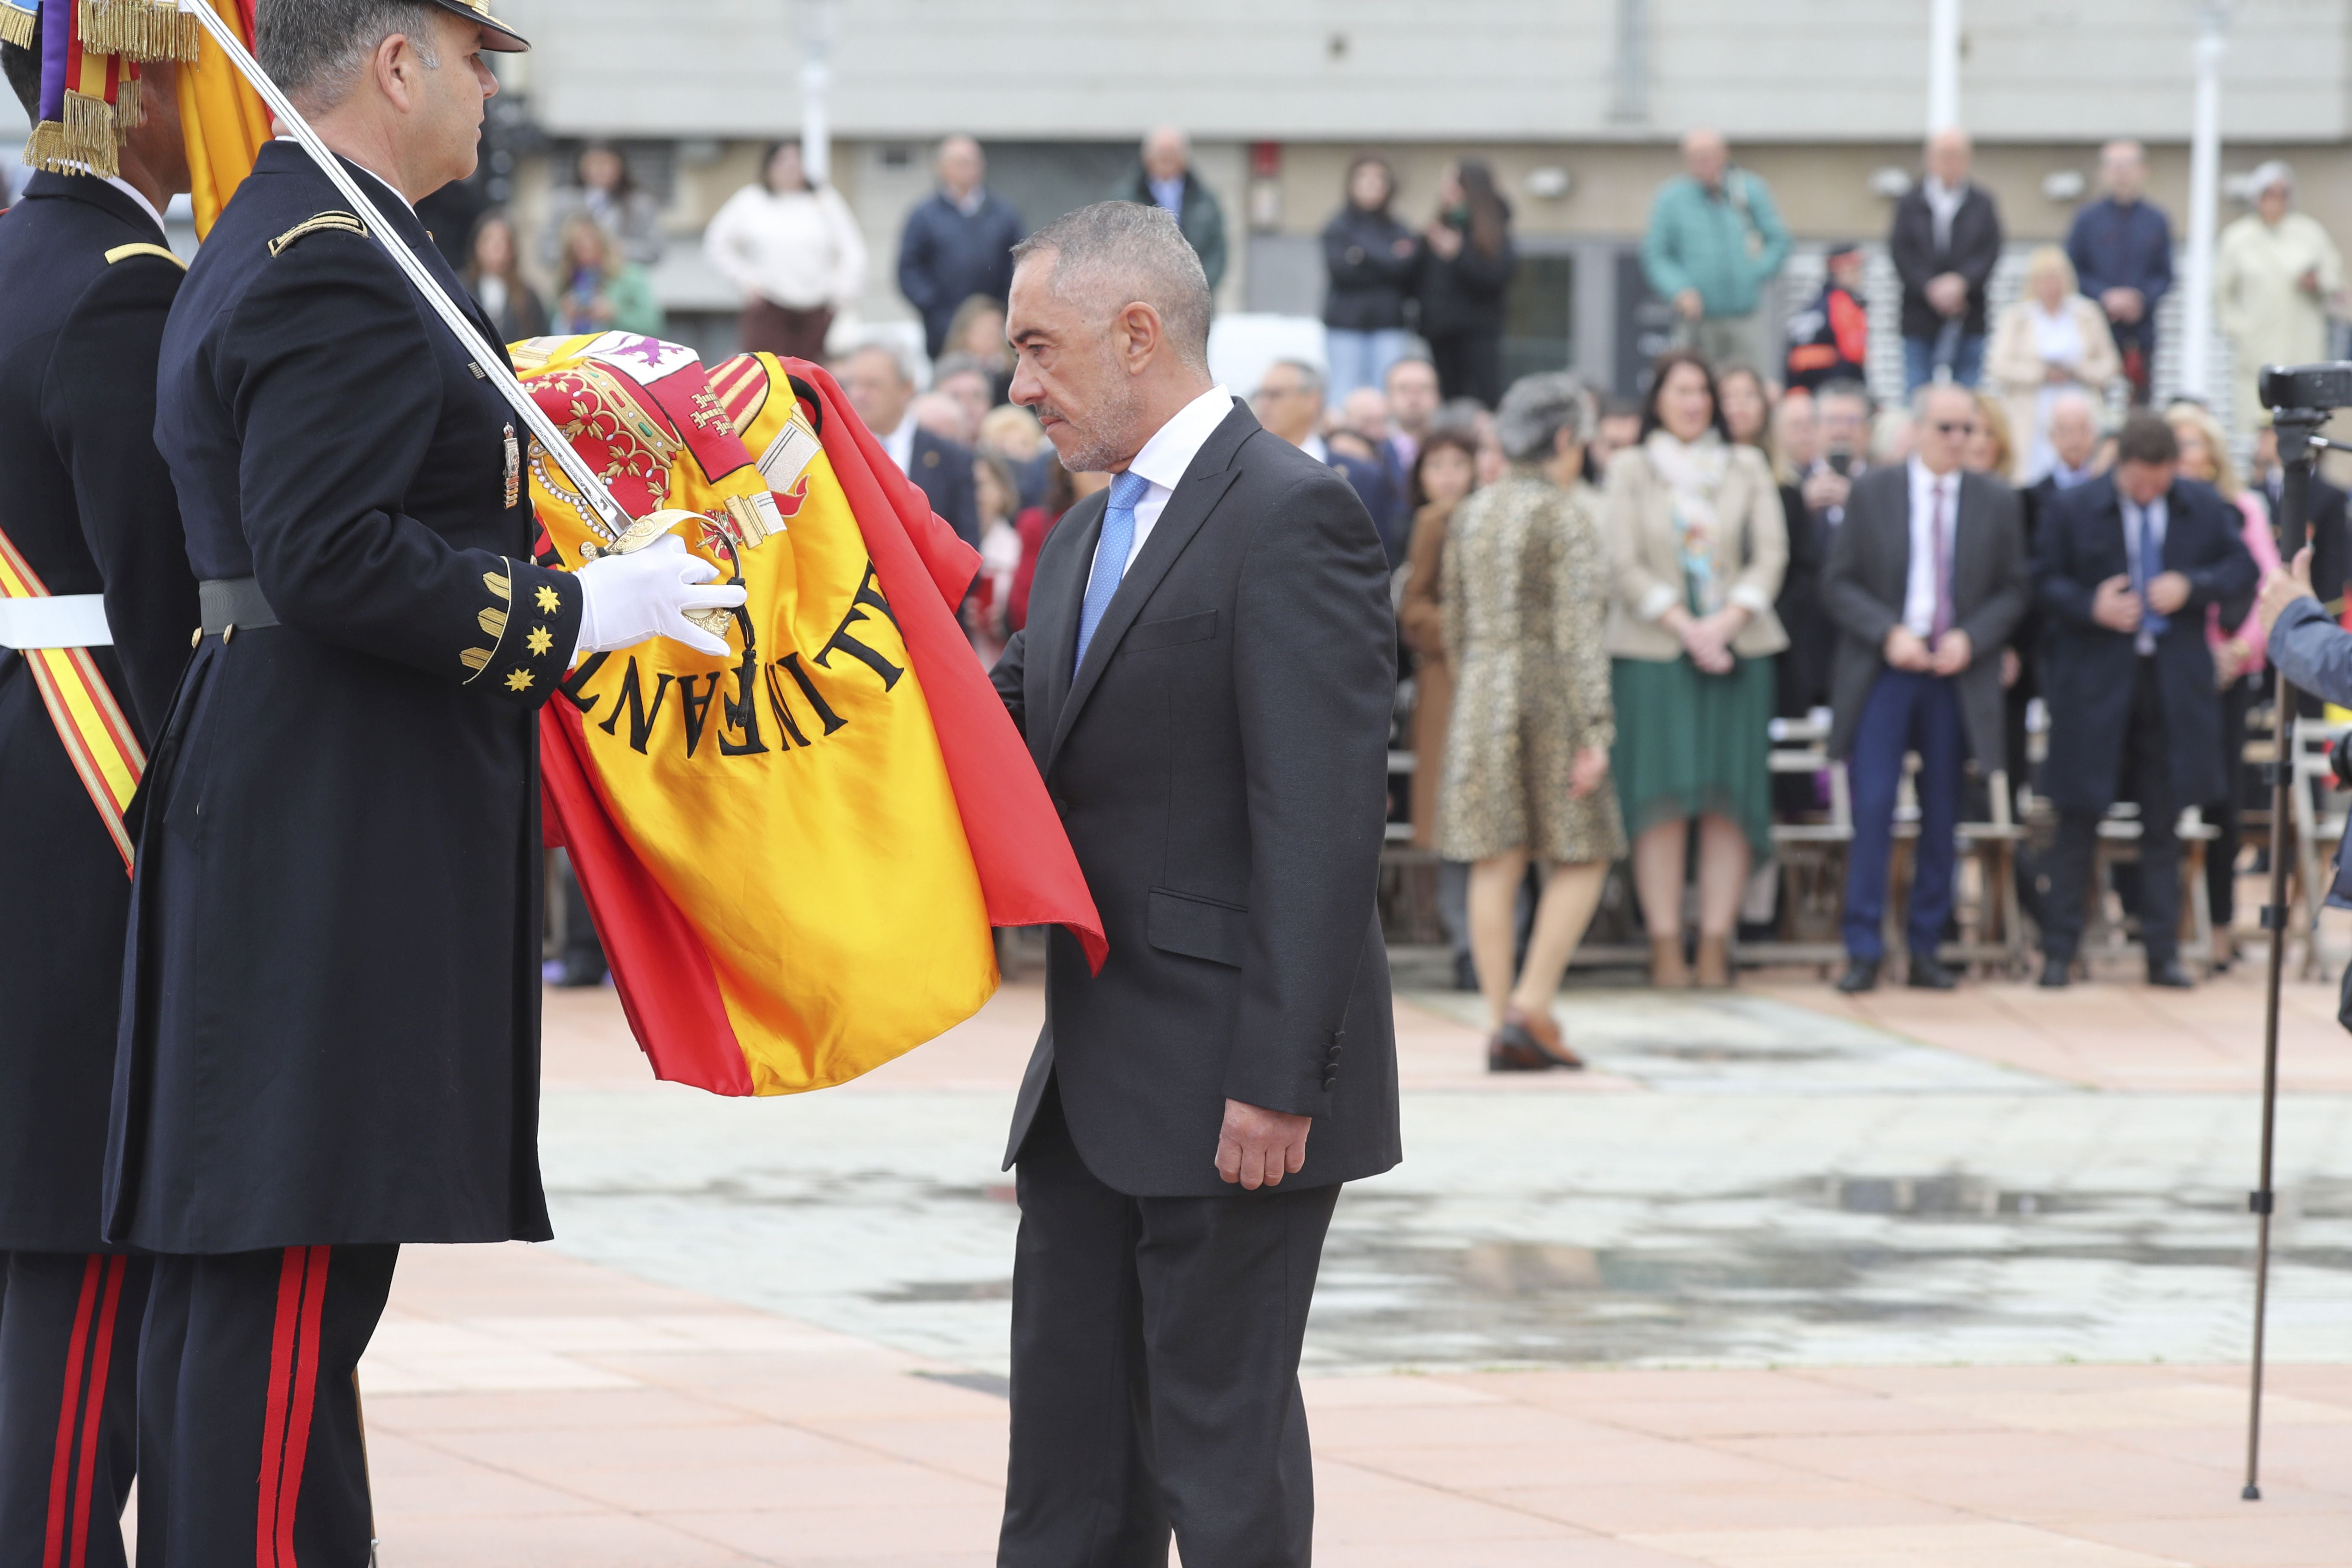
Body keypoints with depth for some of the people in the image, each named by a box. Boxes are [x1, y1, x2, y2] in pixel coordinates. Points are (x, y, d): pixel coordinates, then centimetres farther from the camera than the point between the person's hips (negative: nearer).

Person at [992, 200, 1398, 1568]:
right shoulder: (1087, 540, 17)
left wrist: (1276, 1078, -23)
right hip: (1099, 1085, 9)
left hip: (1233, 1092, -9)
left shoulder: (1291, 517, -14)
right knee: (1071, 1453, 10)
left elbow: (1322, 822, -19)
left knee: (1220, 1438, -3)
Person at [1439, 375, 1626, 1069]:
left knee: (1496, 865, 4)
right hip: (1553, 698, -6)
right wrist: (1595, 731, -15)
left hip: (1480, 698, 6)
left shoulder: (1470, 514, 10)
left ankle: (1502, 1029, 3)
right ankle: (1531, 1006, -8)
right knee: (1581, 860, 4)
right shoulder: (1569, 514, -9)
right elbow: (1577, 629, -15)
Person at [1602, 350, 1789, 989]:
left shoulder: (1747, 467, 12)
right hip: (1653, 649, -2)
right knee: (1663, 798, -7)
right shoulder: (1630, 470, 7)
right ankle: (1666, 947, -7)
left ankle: (1715, 947, -4)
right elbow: (1625, 565, -1)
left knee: (1729, 801, -4)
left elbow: (1771, 554, 4)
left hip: (1735, 645, 2)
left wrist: (1726, 622, -10)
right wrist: (1684, 626, -12)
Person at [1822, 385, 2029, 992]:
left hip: (1958, 675, 2)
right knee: (1873, 808, -9)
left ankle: (1925, 951, 12)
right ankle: (1864, 951, -5)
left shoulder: (1997, 502, 6)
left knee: (1942, 817, 5)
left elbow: (2014, 590, 8)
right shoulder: (1873, 493, 2)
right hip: (1883, 672, -2)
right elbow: (1838, 584, 1)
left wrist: (1971, 639, -9)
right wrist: (1888, 634, -13)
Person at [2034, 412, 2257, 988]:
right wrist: (2091, 606, -17)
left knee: (2163, 822, 6)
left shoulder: (2205, 509, 4)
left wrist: (2191, 588, -11)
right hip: (2094, 680, -2)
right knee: (2079, 818, 0)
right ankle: (2059, 951, 6)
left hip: (2174, 680, 2)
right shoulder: (2074, 509, -2)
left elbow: (2242, 571, 8)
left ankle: (2163, 954, 11)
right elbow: (2044, 582, 1)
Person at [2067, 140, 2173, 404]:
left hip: (2141, 331, 1)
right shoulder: (2087, 220, 5)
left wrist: (2142, 298, -11)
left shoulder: (2156, 221, 8)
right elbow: (2074, 273, 4)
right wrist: (2105, 297, -11)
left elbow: (2165, 276, 8)